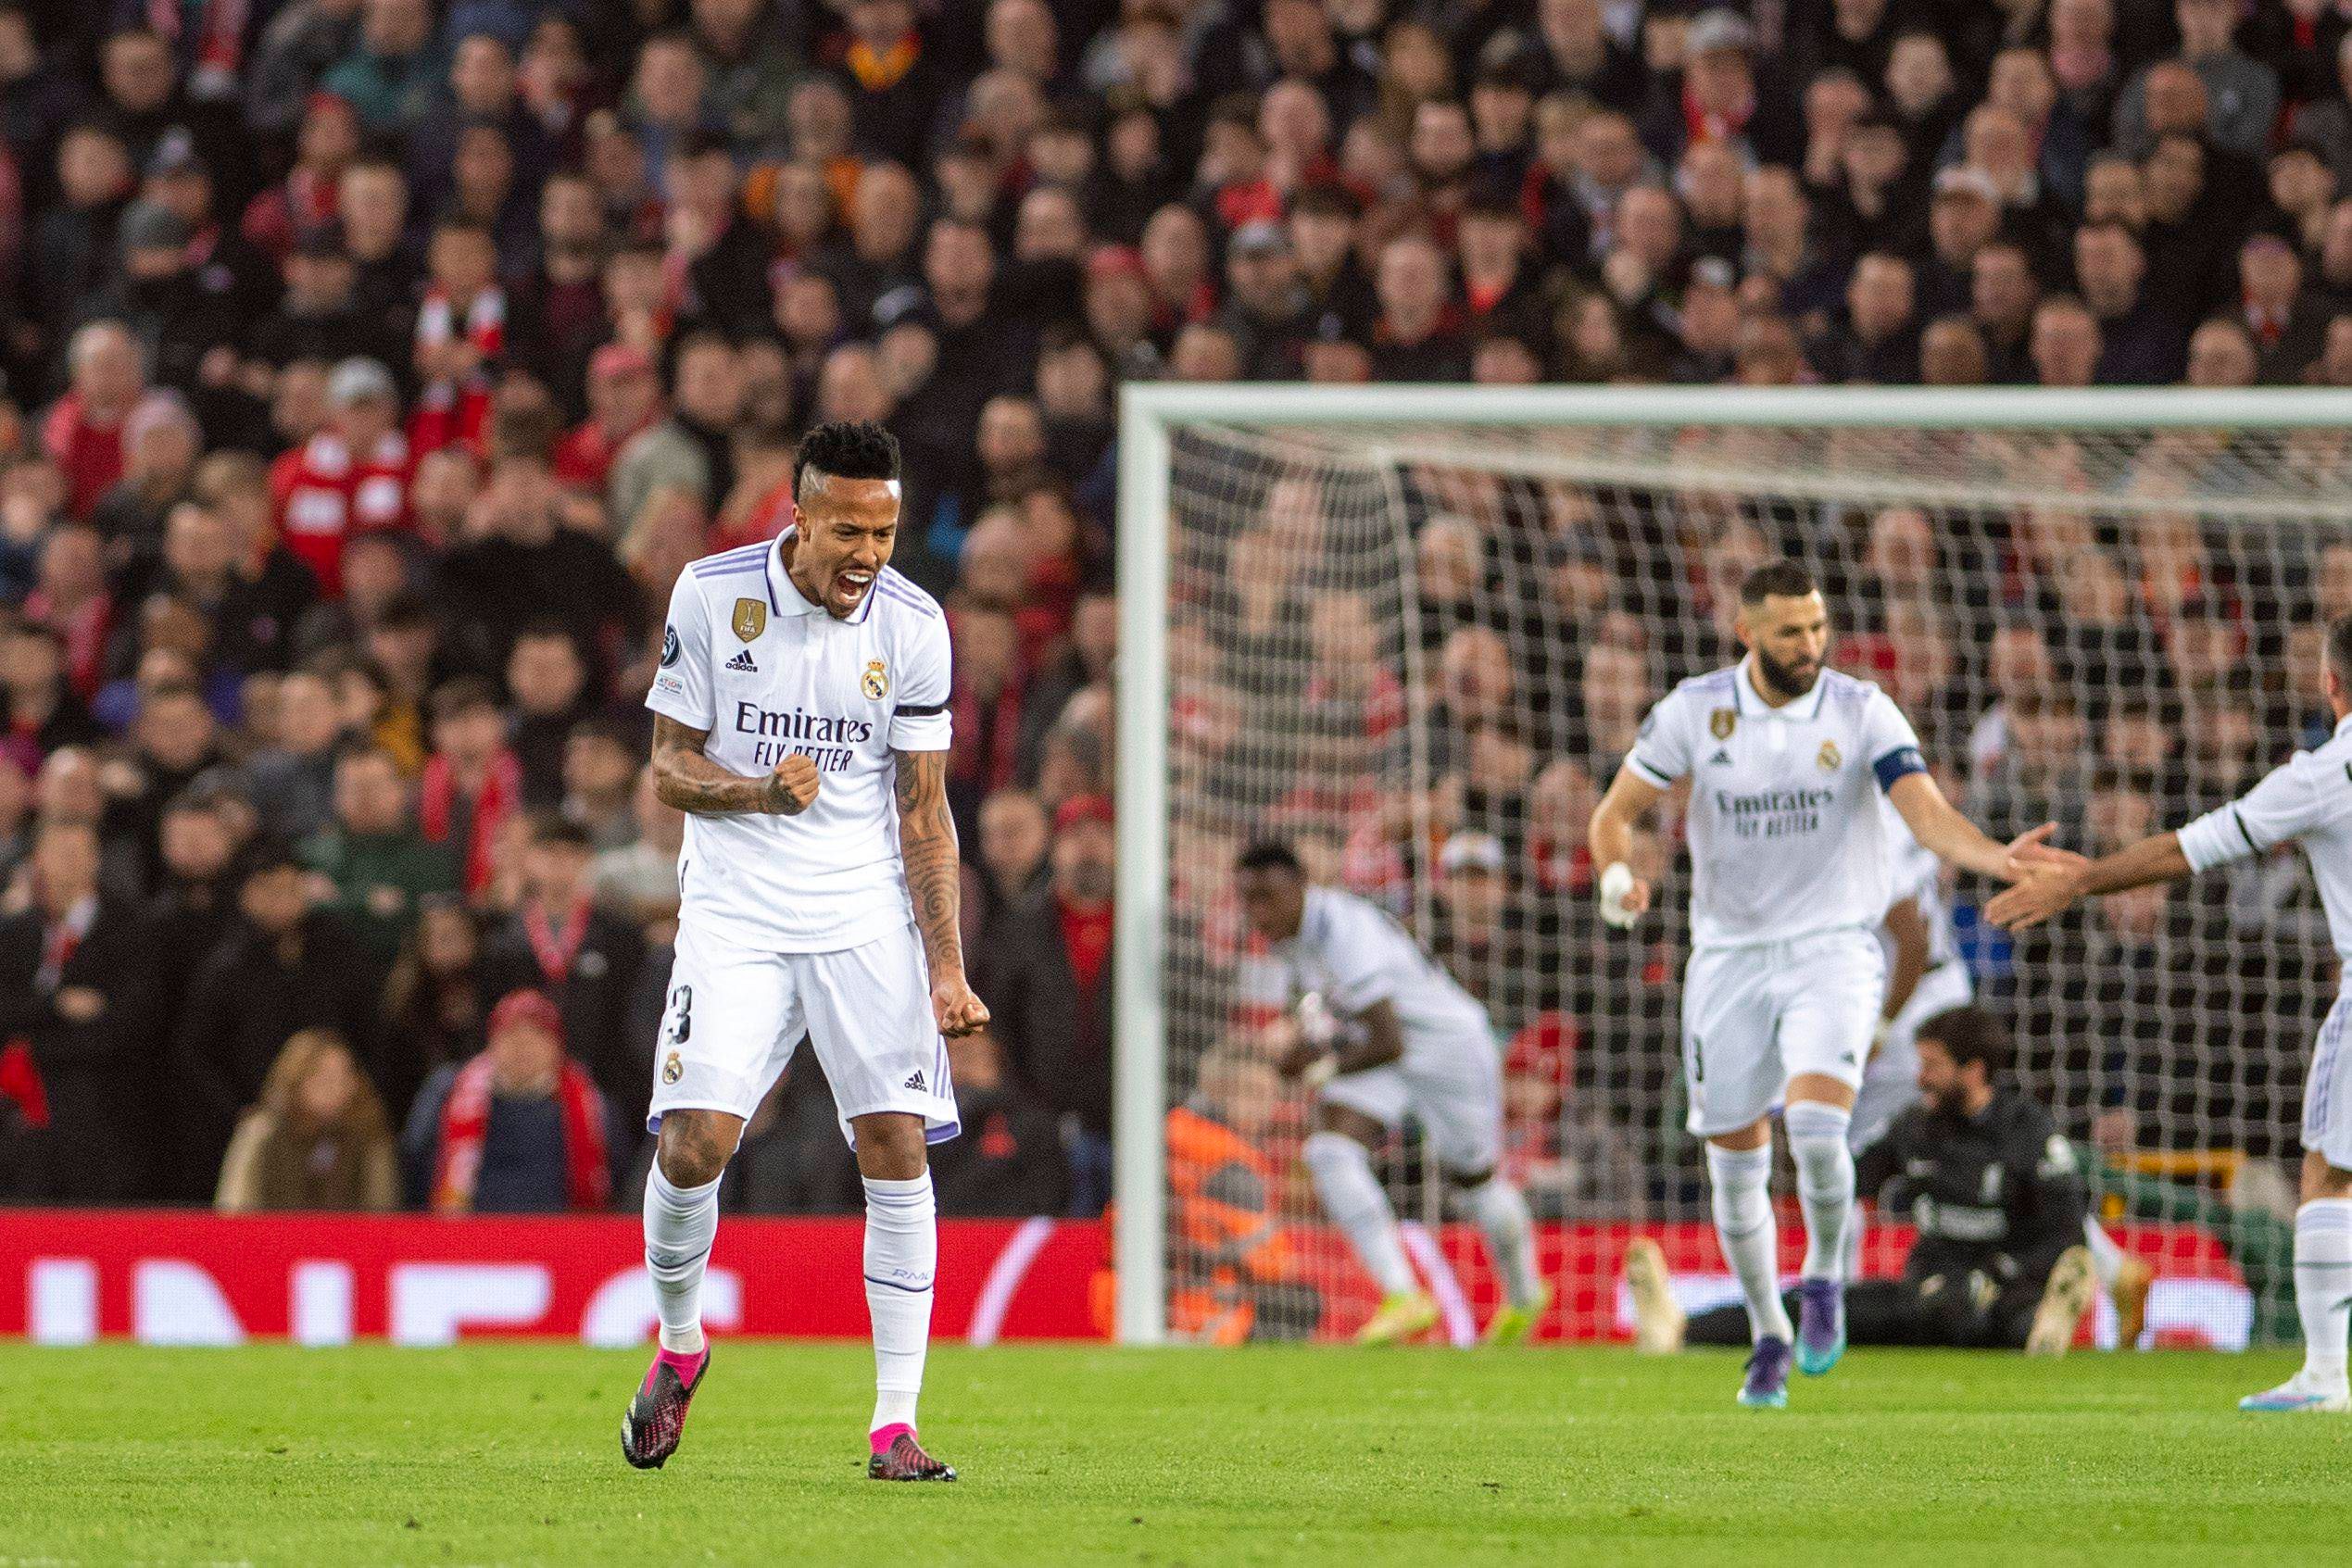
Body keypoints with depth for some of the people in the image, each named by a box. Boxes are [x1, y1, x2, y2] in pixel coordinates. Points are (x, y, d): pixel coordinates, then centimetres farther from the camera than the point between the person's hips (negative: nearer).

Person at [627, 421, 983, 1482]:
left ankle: (894, 1428, -5)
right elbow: (670, 766, 1)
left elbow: (923, 807, 4)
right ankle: (678, 1346, 16)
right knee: (692, 1146, -14)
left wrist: (946, 965, -3)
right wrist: (761, 791, -20)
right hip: (734, 911, -1)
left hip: (868, 916, 1)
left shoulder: (911, 625, -2)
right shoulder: (711, 594, -6)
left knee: (897, 1148, -10)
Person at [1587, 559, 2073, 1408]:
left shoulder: (1861, 712, -7)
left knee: (1816, 1124, -25)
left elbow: (1928, 812, -17)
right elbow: (1617, 809, 4)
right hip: (1729, 956, 2)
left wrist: (1996, 858, -37)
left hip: (1833, 948, -2)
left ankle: (1825, 1276, 3)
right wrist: (1617, 871, -19)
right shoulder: (1694, 710, -3)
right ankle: (1769, 1337, 27)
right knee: (1735, 1164, 6)